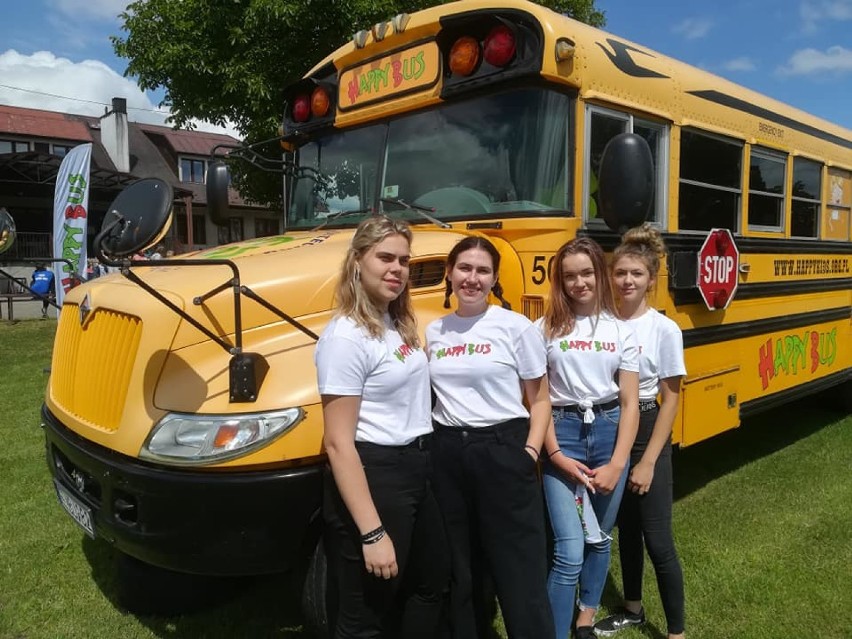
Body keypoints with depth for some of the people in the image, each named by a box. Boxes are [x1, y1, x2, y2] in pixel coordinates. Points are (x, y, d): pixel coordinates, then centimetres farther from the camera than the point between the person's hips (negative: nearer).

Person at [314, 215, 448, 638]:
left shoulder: (397, 324, 7)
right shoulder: (345, 337, -20)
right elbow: (338, 443, -22)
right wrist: (371, 532, -23)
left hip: (415, 471, 9)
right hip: (372, 478, -9)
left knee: (431, 584, 26)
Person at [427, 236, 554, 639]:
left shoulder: (515, 327, -5)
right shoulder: (434, 331, 7)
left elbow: (539, 400, 0)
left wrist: (529, 454, -10)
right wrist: (433, 446, 4)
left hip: (502, 452, -4)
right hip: (447, 455, 4)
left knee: (518, 567, 2)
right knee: (460, 567, 16)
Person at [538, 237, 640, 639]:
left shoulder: (620, 331, 3)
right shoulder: (545, 329, -2)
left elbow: (630, 403, 0)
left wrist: (617, 464, -7)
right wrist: (555, 454, -10)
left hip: (608, 430, 3)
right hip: (563, 433, -3)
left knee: (599, 538, 17)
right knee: (568, 552, -8)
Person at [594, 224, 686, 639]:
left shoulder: (664, 330, -10)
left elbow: (670, 400, -10)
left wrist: (648, 461, -13)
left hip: (647, 433, -4)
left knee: (657, 540, 1)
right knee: (625, 529, 19)